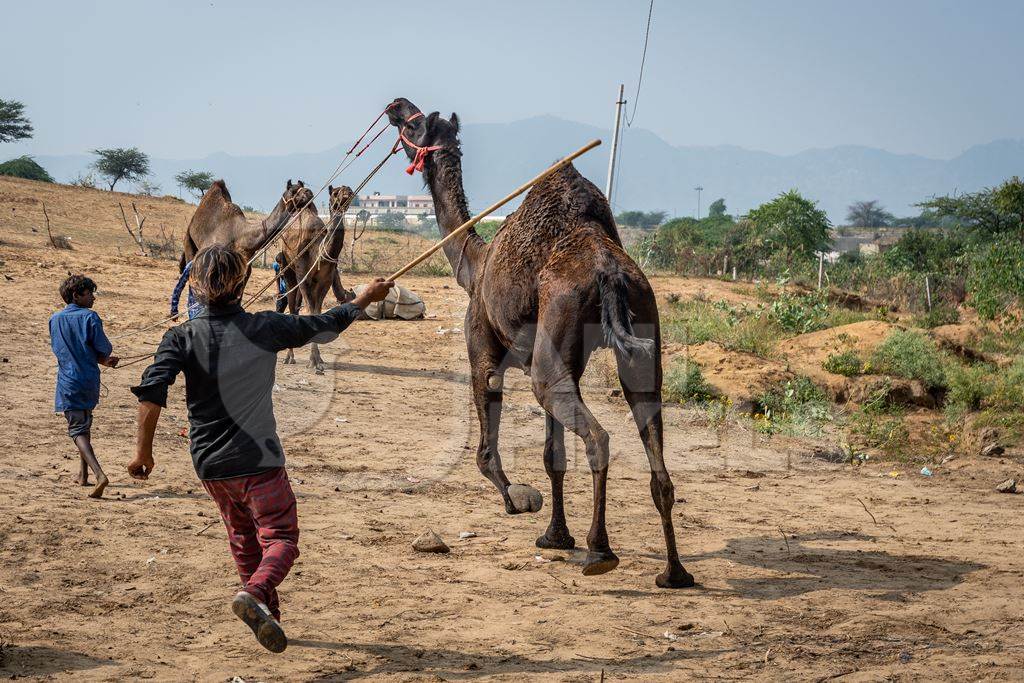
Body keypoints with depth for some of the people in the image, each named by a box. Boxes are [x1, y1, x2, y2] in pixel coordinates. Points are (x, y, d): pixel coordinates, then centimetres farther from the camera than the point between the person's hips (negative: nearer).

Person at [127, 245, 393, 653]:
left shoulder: (182, 337, -6)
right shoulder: (265, 328, -7)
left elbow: (151, 390, -19)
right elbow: (324, 326, 7)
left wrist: (143, 450, -12)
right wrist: (364, 300, 24)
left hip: (209, 465, 3)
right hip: (258, 459, -3)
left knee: (243, 538, 22)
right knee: (281, 537, 2)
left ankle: (268, 613, 32)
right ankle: (255, 593, -27)